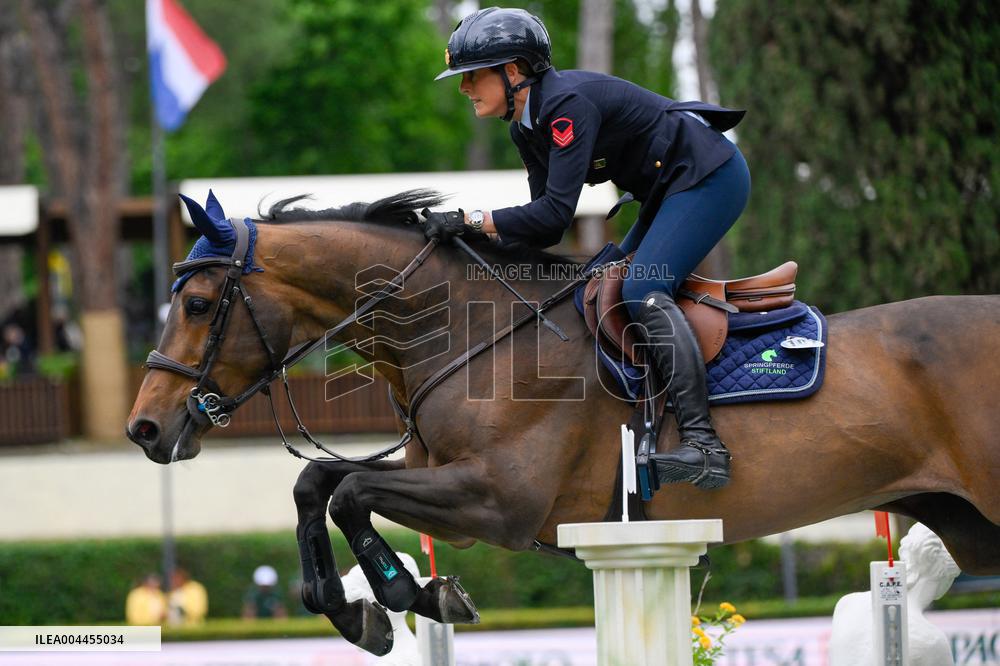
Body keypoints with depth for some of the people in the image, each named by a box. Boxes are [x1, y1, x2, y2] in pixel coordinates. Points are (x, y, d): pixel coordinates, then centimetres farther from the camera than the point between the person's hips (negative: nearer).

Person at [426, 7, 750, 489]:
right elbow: (547, 230, 6)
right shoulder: (526, 129, 6)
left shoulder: (569, 104, -24)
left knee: (643, 291, -23)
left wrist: (469, 220, -27)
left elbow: (556, 212, -31)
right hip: (671, 190, 11)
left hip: (711, 176, -11)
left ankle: (704, 445, -30)